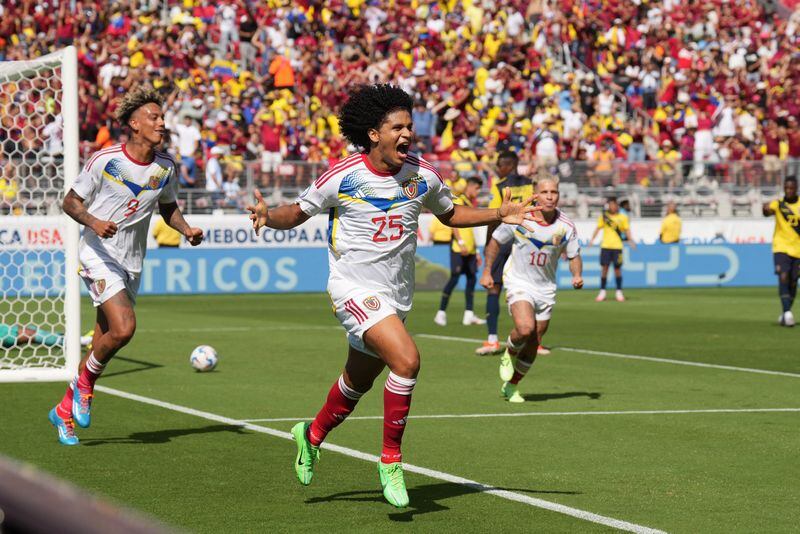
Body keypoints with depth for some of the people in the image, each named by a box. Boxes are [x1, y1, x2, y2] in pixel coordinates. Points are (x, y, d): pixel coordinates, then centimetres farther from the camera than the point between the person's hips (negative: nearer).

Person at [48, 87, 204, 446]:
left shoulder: (166, 167, 3)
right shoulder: (104, 161, -12)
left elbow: (167, 207, 19)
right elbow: (71, 202, -4)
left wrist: (187, 229, 0)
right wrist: (94, 222, -23)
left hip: (131, 262, 6)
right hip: (98, 255, -6)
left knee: (104, 341, 7)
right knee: (124, 327, -24)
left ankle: (65, 410, 23)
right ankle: (85, 381, 4)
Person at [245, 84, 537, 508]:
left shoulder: (422, 175, -1)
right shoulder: (343, 177, -13)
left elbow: (450, 213, 17)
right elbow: (298, 212, 0)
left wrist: (500, 215, 5)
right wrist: (268, 216, -21)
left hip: (396, 295, 6)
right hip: (354, 288, -6)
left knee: (359, 382, 19)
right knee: (406, 359, -27)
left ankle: (313, 435, 49)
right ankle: (391, 462, -12)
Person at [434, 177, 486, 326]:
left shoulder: (470, 204, 20)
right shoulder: (458, 201, -4)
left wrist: (476, 252, 23)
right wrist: (461, 243, -21)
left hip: (469, 249, 8)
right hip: (459, 248, -8)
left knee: (472, 278, 4)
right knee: (454, 278, -10)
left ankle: (469, 315, 6)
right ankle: (441, 313, -5)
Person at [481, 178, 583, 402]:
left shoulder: (566, 226, -7)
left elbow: (574, 256, 7)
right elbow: (495, 241, 3)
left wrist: (577, 275, -13)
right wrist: (487, 271, 0)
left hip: (546, 289, 4)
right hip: (519, 283, -3)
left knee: (533, 345, 8)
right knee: (525, 328, -29)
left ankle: (510, 386, 28)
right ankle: (509, 355, 5)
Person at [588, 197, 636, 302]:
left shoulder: (623, 217, 5)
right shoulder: (603, 216, 6)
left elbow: (627, 230, 6)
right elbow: (598, 228, 8)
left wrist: (630, 240, -9)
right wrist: (592, 239, -3)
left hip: (617, 246, -1)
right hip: (605, 246, 1)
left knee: (617, 268, 1)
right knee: (604, 267, -1)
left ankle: (619, 292, 10)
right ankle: (602, 291, 6)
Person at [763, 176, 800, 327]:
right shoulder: (778, 204, -5)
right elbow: (768, 212, -27)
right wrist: (766, 209, -49)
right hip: (781, 247, -3)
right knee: (783, 277, -20)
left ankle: (786, 314, 22)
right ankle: (787, 313, -27)